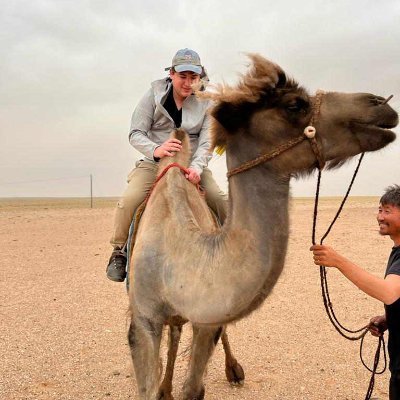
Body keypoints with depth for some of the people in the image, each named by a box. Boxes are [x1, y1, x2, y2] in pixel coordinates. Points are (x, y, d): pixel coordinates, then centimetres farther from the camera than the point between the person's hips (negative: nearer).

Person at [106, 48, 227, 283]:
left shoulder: (205, 103, 0)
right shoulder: (154, 95, -3)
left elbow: (207, 142, -8)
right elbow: (136, 133, -7)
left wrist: (197, 166, -29)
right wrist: (155, 150, -30)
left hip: (192, 165, 1)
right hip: (153, 162, -1)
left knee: (221, 200, -19)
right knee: (129, 200, -25)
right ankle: (119, 251, -2)